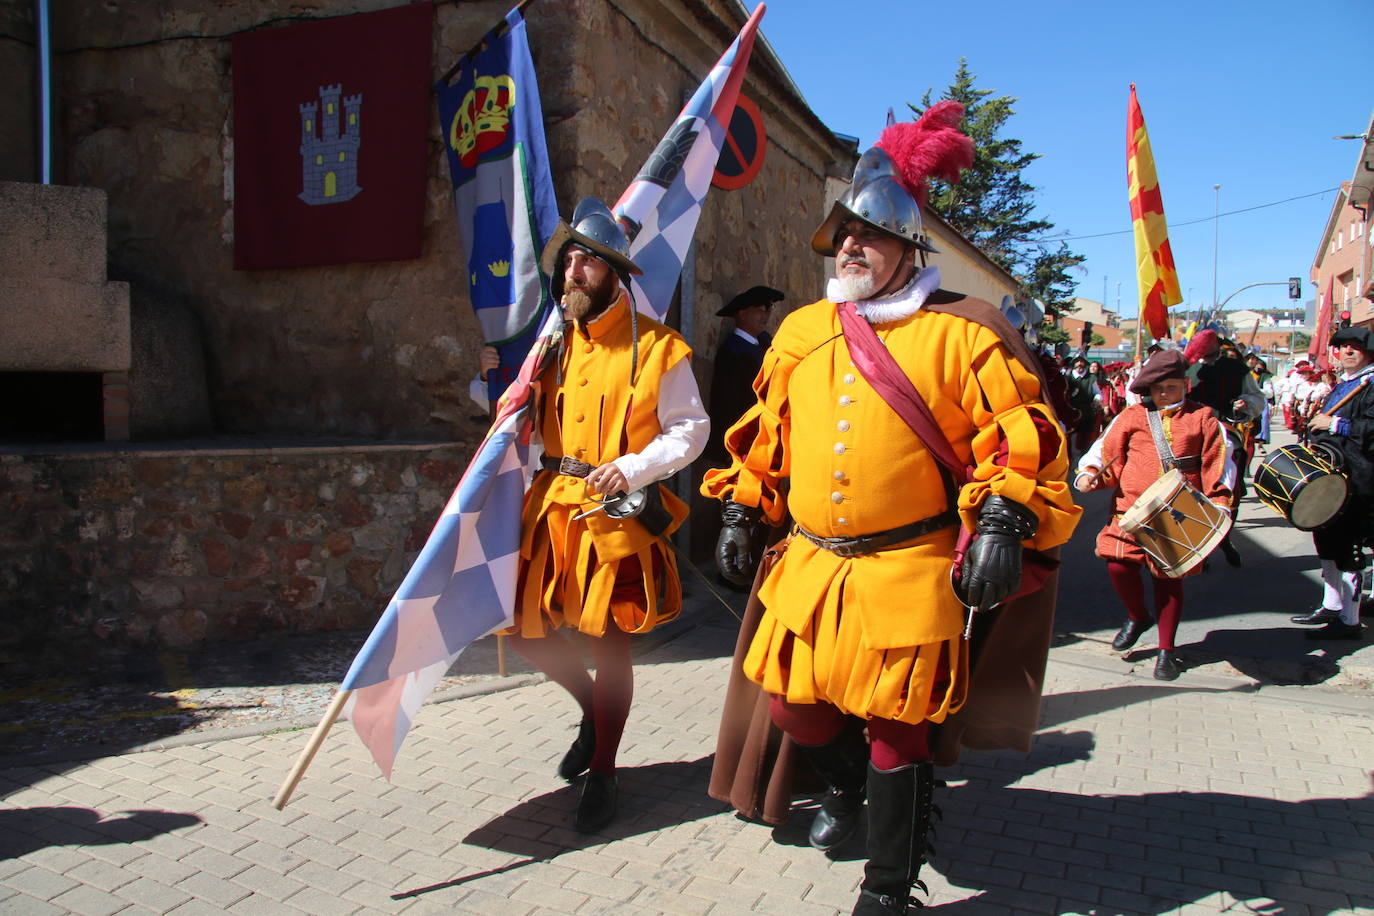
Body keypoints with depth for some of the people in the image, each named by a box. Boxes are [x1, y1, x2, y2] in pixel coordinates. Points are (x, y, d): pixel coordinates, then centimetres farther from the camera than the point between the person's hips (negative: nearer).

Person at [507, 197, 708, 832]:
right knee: (525, 626, 6)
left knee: (610, 644, 4)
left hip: (619, 516, -5)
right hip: (551, 506, 6)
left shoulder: (657, 348, -7)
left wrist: (634, 469, -19)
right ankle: (592, 708, 36)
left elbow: (690, 430, -6)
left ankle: (602, 773, 24)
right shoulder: (556, 340, 11)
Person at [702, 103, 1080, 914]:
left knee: (896, 726, 4)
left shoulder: (958, 331, -5)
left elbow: (1019, 435, -8)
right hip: (811, 564, 5)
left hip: (909, 572, -5)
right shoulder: (800, 333, 10)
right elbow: (766, 435, 18)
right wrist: (739, 512, 14)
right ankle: (848, 783, 48)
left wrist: (1003, 522, -19)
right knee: (794, 701, 14)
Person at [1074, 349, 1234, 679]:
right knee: (1119, 565, -14)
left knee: (1170, 578, 5)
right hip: (1132, 508, 1)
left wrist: (1219, 504, -2)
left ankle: (1167, 650, 21)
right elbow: (1105, 450, 9)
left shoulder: (1202, 418, 9)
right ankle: (1137, 616, 19)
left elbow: (1218, 462, 6)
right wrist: (1088, 474, -8)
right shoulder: (1133, 416, 10)